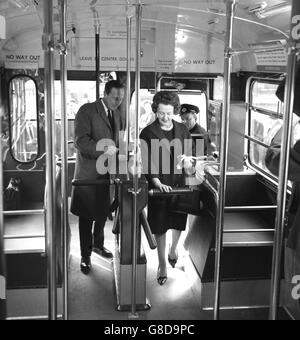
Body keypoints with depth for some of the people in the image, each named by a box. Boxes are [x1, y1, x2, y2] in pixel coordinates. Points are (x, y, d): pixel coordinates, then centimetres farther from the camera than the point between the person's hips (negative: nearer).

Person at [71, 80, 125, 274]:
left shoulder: (117, 114, 10)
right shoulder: (87, 111, -12)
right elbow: (81, 141, -20)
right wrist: (104, 149, -29)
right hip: (89, 172, -6)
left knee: (103, 213, 17)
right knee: (87, 216, 5)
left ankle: (98, 244, 39)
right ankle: (85, 256, 18)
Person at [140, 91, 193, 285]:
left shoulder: (183, 130, 5)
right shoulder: (148, 133, -7)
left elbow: (190, 153, 14)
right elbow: (147, 162, -14)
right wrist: (157, 182, -26)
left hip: (179, 184, 3)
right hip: (158, 187, -3)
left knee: (179, 222, 15)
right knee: (160, 227, 4)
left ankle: (173, 249, 45)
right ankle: (162, 264, 19)